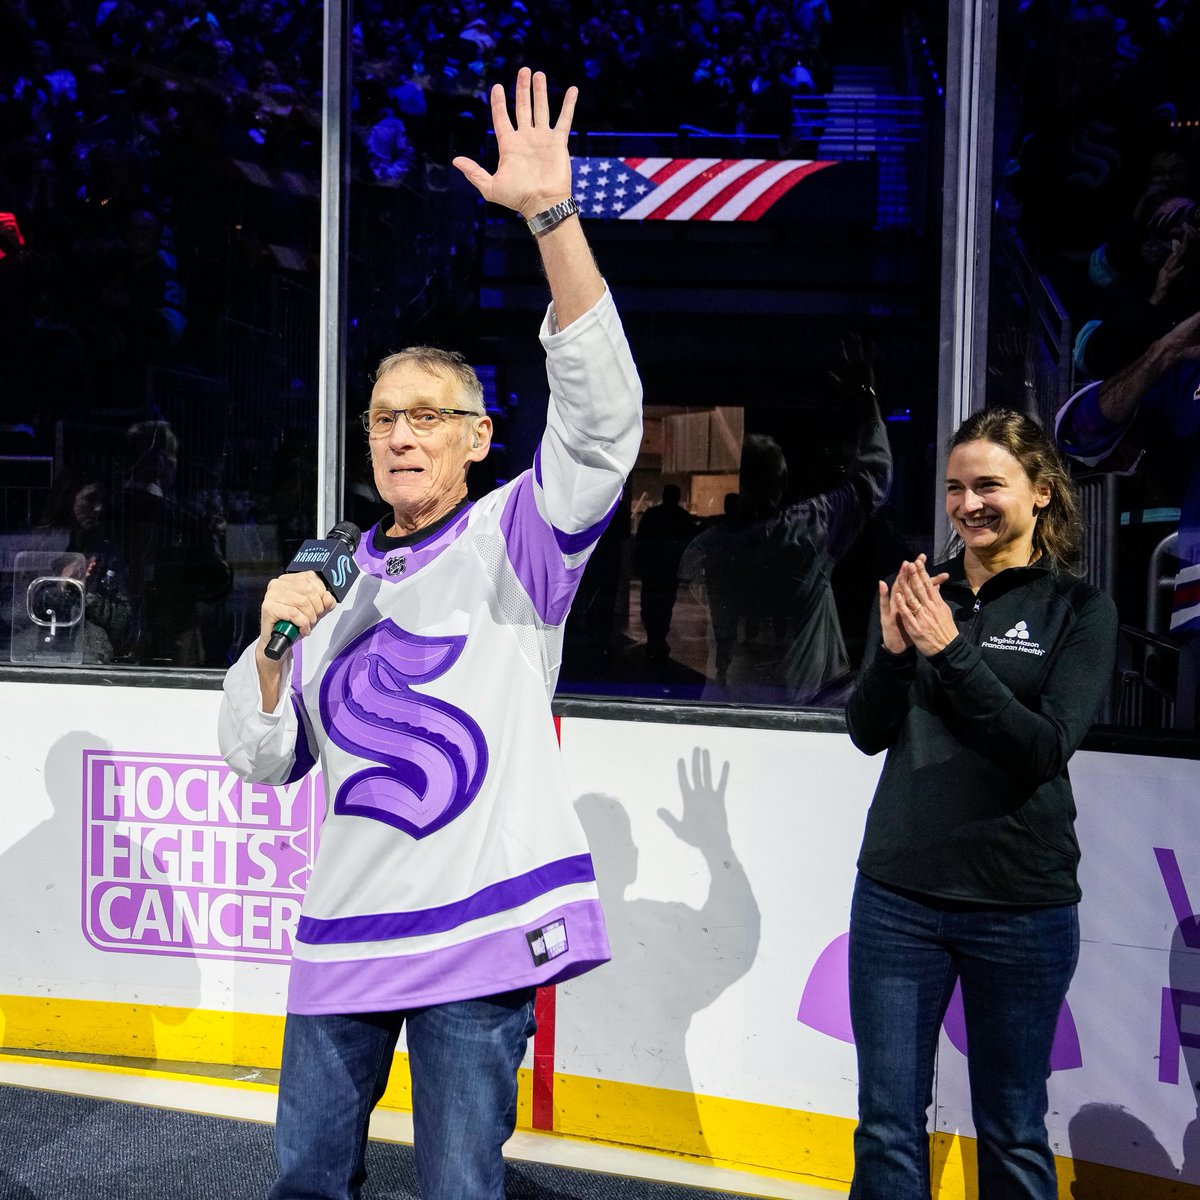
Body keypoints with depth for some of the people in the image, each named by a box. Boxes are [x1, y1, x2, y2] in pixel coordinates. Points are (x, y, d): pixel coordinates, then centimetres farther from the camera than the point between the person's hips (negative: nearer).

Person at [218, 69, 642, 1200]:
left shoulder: (512, 540, -1)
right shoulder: (334, 577, 11)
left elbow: (602, 417, -20)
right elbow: (260, 761, 12)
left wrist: (552, 215, -27)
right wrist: (275, 645, -7)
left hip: (479, 930, -4)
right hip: (343, 925, 5)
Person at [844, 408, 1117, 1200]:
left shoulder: (1079, 610, -3)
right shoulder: (918, 593, 6)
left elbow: (1047, 749, -14)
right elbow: (867, 733, 1)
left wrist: (953, 650, -23)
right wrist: (893, 651, -18)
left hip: (1021, 904, -2)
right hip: (897, 895, 3)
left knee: (1013, 1134, 13)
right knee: (888, 1127, 9)